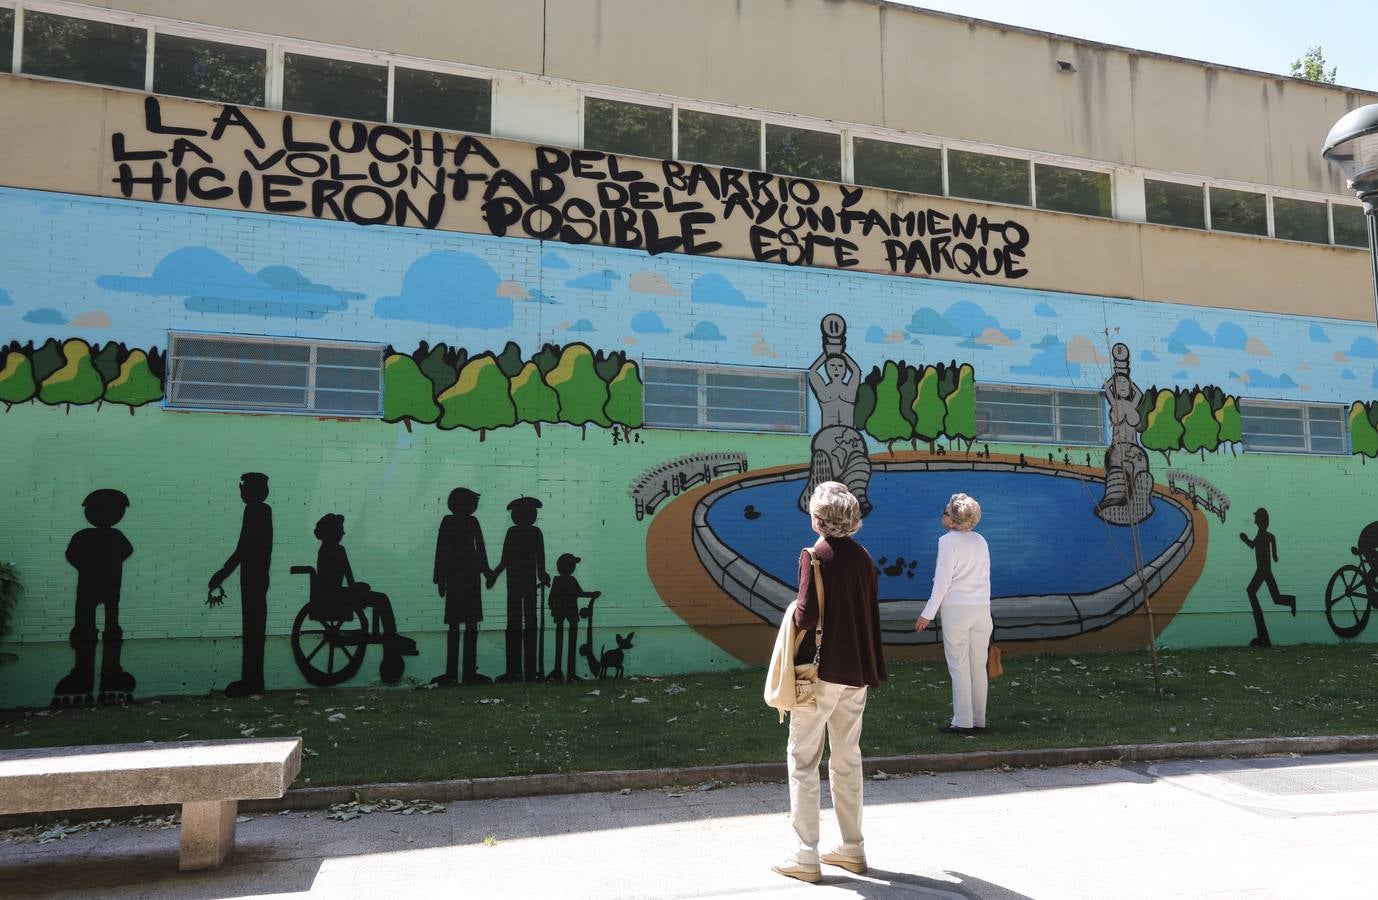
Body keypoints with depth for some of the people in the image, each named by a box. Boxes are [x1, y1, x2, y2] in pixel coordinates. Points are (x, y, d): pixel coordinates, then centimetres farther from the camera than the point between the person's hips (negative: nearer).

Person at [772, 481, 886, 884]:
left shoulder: (815, 557, -14)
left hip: (820, 670, -6)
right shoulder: (863, 557, 5)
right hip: (857, 671, 7)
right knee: (847, 758, 17)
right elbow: (872, 615, 10)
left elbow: (806, 616, -21)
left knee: (803, 760, 3)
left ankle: (805, 857, 6)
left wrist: (794, 609, 2)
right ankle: (852, 848, 25)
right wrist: (872, 669, 17)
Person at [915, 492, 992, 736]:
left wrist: (927, 614, -4)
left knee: (959, 667, -2)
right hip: (982, 608, 6)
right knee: (978, 666, 9)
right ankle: (979, 720, 15)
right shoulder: (980, 541, 11)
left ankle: (963, 722, 0)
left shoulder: (947, 541, -7)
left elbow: (942, 581, -9)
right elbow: (984, 577, 13)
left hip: (956, 608, -6)